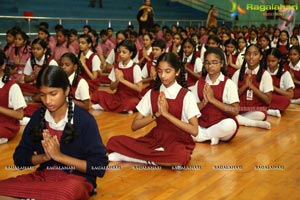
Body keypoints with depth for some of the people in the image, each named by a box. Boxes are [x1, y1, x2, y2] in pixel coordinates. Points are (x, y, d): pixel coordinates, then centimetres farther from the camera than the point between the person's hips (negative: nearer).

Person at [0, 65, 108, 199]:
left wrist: (59, 156, -16)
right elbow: (19, 158, 8)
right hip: (43, 176, 4)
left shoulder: (84, 119, -10)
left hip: (76, 178, -4)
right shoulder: (38, 117, 4)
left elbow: (100, 166, -11)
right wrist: (44, 157, -13)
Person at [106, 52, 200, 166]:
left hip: (178, 142, -2)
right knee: (114, 142, -16)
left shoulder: (186, 95, -8)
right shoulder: (152, 93, 1)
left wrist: (166, 114, -21)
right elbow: (134, 126, -2)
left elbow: (194, 131, -17)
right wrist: (156, 114, -17)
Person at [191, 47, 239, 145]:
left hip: (221, 124, -1)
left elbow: (235, 111, -12)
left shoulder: (228, 83, -3)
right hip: (202, 124, 2)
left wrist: (213, 99, -17)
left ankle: (201, 135, -12)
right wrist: (204, 101, -17)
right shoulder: (199, 83, 7)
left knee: (230, 124, -37)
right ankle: (212, 136, -10)